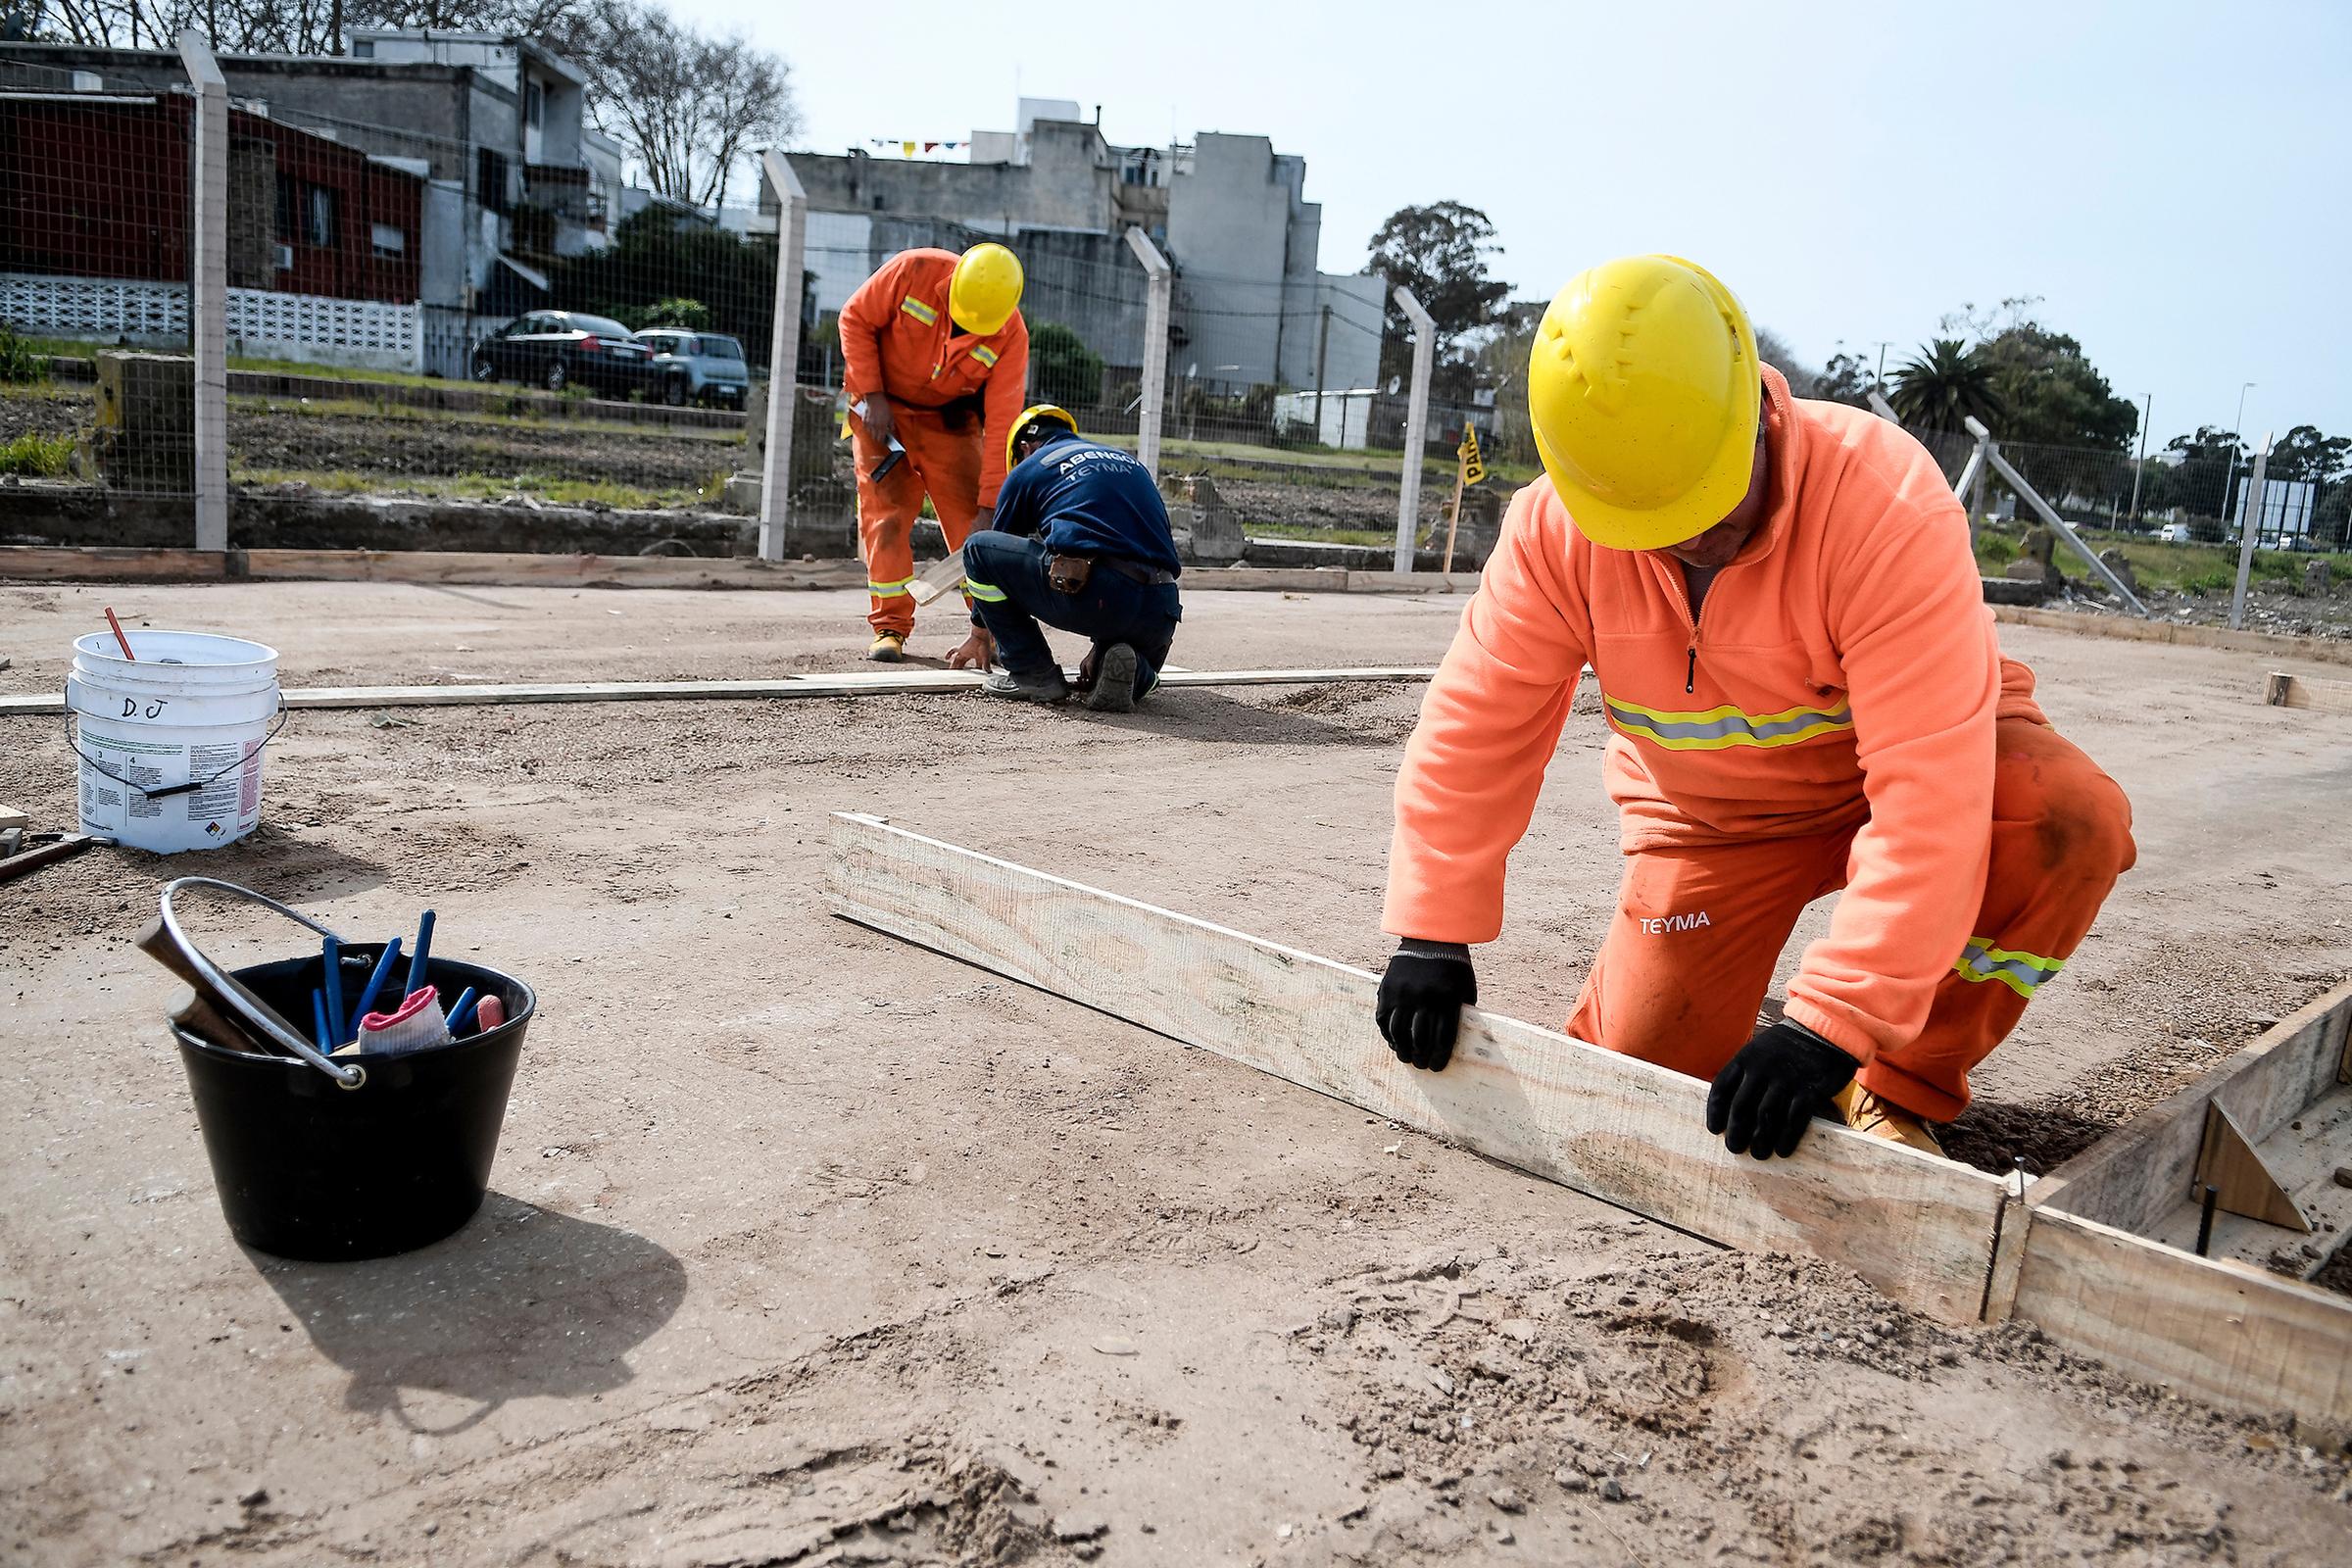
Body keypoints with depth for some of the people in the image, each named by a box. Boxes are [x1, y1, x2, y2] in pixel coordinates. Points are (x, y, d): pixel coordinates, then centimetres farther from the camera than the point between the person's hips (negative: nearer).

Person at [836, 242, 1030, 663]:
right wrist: (873, 397, -17)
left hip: (950, 418, 1)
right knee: (885, 513, -6)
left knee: (971, 519, -5)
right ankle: (890, 628, 1)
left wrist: (989, 508, -25)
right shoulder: (914, 271, -25)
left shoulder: (1011, 334, -22)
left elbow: (1000, 423, -23)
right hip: (883, 407, 0)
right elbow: (855, 319, -11)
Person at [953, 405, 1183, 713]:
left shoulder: (1028, 469, 18)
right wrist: (1100, 645, 47)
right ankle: (1137, 674, 1)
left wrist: (980, 635, 45)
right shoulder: (1130, 461, 31)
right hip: (1160, 613, 6)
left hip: (1090, 594, -6)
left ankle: (1033, 673, 10)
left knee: (977, 547, 14)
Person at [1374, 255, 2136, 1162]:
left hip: (1904, 751, -1)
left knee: (2072, 822, -33)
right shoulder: (1555, 528, -23)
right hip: (1710, 810, 2)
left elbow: (1929, 789, -40)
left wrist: (1830, 1025, -45)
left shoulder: (1885, 500, -35)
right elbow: (1475, 727, -18)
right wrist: (1432, 936, -25)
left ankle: (1898, 1088, -11)